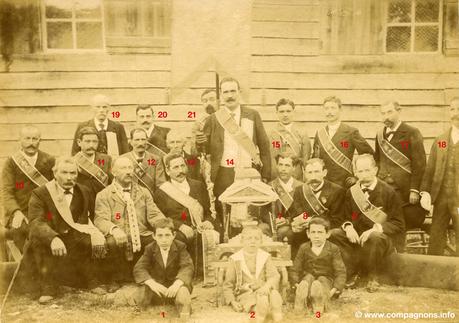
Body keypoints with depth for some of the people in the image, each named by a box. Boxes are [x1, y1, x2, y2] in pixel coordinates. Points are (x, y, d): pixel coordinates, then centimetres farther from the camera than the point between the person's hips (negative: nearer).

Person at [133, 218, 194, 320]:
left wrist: (177, 283, -41)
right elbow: (139, 268, -15)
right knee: (141, 298, -25)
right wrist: (151, 283, -35)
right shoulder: (150, 249, -4)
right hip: (157, 285, 2)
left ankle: (185, 318, -14)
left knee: (183, 292, -36)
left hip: (175, 285, -2)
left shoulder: (180, 247, -8)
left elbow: (187, 267, -20)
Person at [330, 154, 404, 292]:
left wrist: (375, 229, -24)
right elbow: (346, 218, 13)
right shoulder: (351, 192, 7)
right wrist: (348, 226, -13)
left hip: (381, 236, -4)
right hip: (356, 236, 4)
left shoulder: (388, 192, -5)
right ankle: (351, 274, -10)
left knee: (375, 238, -39)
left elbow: (398, 224, -8)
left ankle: (372, 277, -13)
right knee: (333, 234, -22)